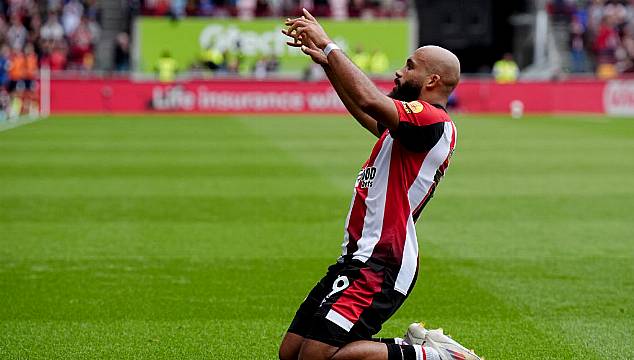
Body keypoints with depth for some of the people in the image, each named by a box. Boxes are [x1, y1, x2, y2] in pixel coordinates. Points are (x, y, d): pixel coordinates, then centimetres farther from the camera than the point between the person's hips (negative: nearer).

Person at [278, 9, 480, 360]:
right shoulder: (414, 122, 19)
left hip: (378, 267, -11)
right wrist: (326, 61, 29)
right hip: (358, 258, 11)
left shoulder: (434, 121, -13)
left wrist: (329, 45, -18)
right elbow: (365, 114, 36)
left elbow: (369, 99, -28)